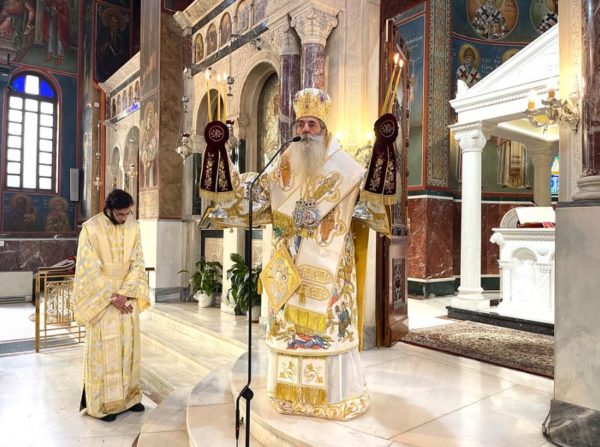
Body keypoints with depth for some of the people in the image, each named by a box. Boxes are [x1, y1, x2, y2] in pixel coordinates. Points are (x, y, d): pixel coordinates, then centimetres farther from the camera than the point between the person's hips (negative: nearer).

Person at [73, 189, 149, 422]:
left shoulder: (133, 227, 0)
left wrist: (124, 294, -12)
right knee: (103, 348, 0)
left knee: (128, 345, 10)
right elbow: (90, 269, -13)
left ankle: (127, 396, 23)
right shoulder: (91, 228, -12)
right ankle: (101, 402, 13)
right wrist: (112, 296, -15)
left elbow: (137, 263, -1)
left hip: (127, 295, 4)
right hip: (101, 297, -4)